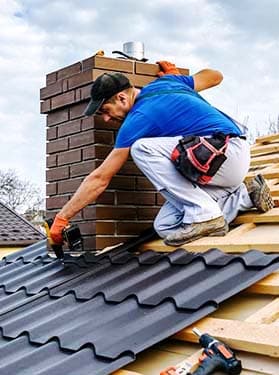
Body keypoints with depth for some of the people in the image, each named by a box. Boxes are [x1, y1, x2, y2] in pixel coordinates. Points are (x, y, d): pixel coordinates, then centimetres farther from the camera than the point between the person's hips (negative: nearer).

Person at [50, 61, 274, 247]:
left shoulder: (139, 119, -12)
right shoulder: (166, 82, 11)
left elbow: (100, 179, -11)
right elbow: (216, 76, 27)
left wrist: (62, 218, -4)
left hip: (228, 153, -9)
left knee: (142, 148, -22)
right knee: (165, 227, 1)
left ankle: (204, 214, -18)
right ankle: (244, 195, 13)